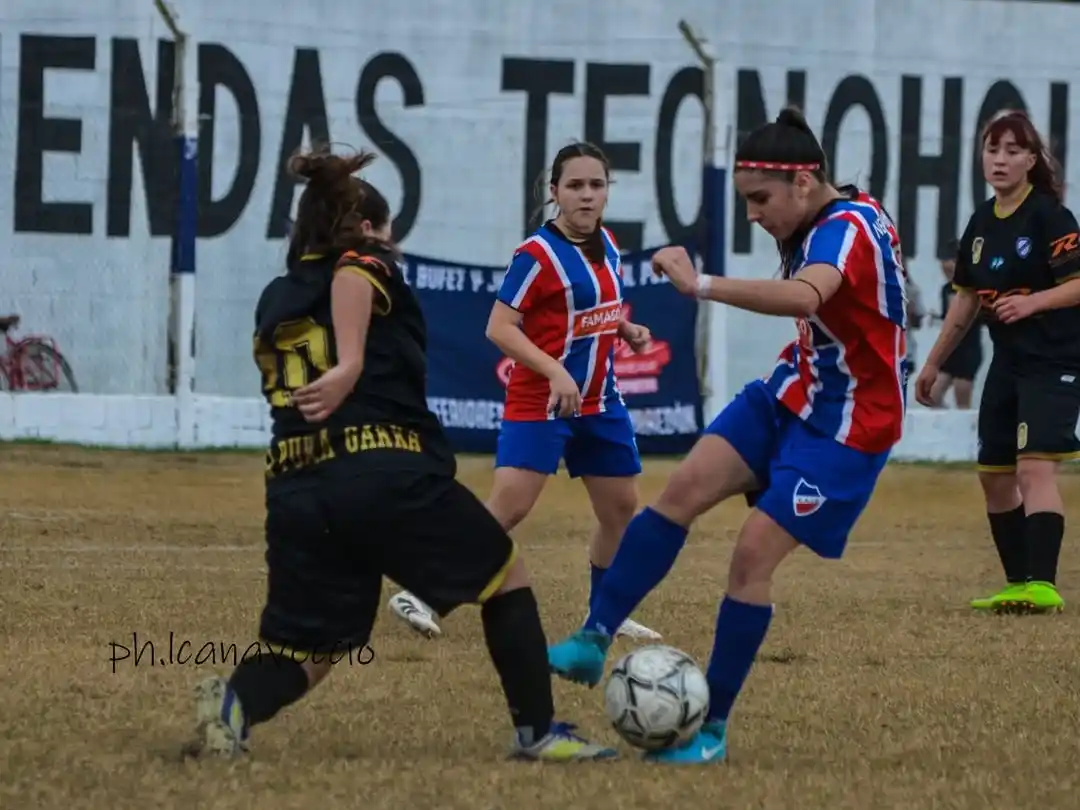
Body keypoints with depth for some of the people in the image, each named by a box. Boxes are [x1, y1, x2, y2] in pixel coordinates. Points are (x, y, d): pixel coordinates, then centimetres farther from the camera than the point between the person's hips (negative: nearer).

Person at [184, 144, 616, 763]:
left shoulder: (276, 300, 24)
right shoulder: (369, 264, 7)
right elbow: (350, 273, -16)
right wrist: (350, 366, -25)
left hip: (296, 492, 5)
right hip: (386, 474, -5)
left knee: (309, 646, 9)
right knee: (505, 575, 15)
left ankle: (235, 702, -22)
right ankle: (538, 732, 14)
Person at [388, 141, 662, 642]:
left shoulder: (606, 244, 7)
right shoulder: (538, 255, -16)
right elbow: (500, 327, -19)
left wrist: (627, 330, 2)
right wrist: (555, 371, -29)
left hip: (599, 402, 8)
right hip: (540, 401, -8)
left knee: (621, 507, 12)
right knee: (508, 508, -18)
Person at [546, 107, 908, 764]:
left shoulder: (850, 227, -25)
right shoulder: (817, 228, 5)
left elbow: (804, 296, -46)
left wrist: (702, 285, -50)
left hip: (844, 426, -9)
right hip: (792, 393, 9)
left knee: (753, 554, -12)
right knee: (683, 492, -7)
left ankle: (712, 728, -1)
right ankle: (595, 641, -7)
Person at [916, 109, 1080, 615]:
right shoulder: (982, 223, 10)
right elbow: (967, 298, 20)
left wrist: (1033, 302, -30)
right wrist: (934, 363, 23)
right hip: (1008, 362, 8)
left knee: (1034, 467, -20)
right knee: (994, 474, 10)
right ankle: (1019, 584, 19)